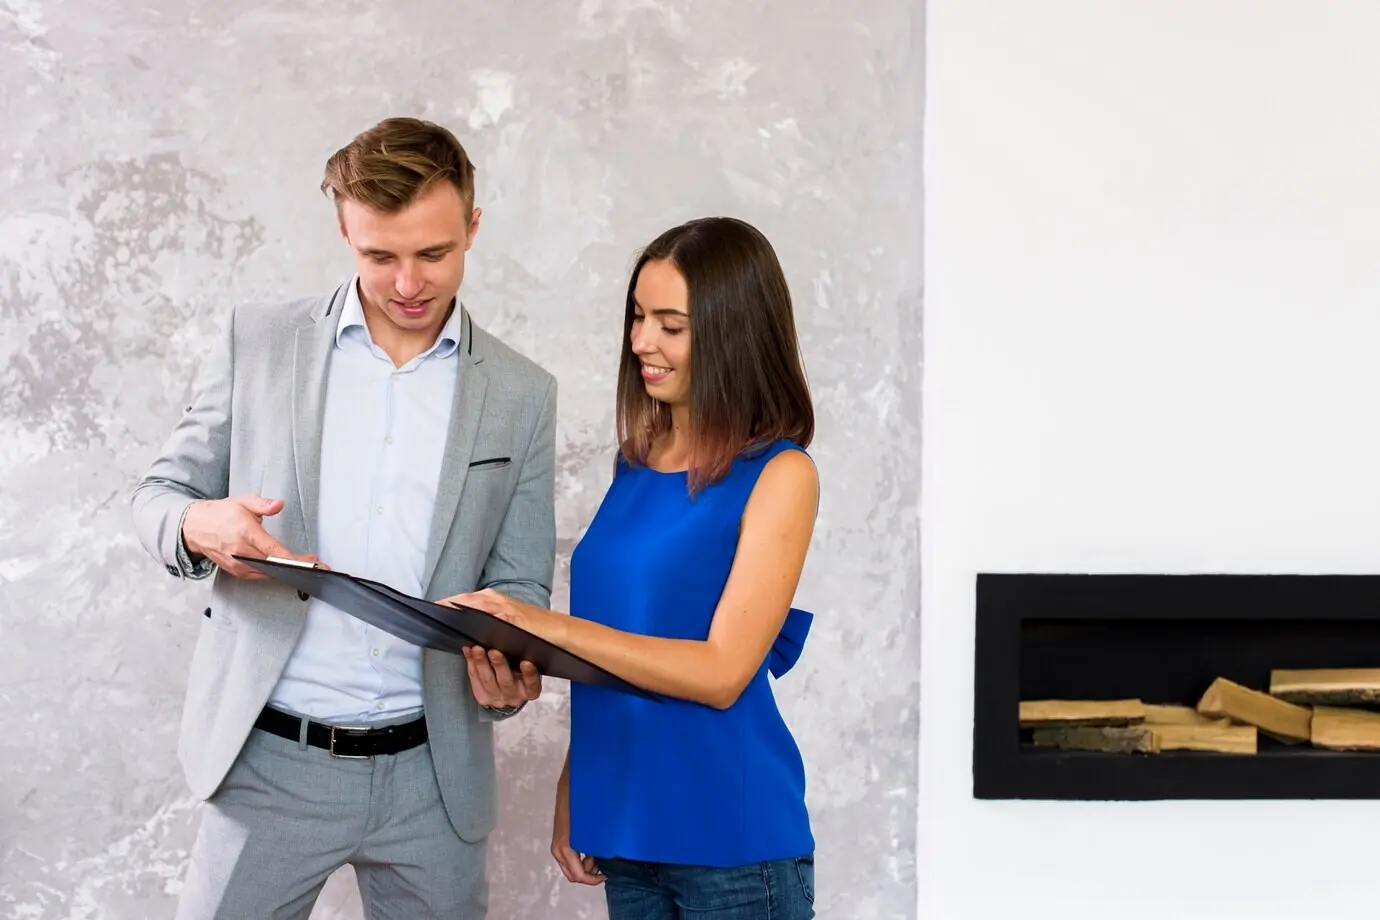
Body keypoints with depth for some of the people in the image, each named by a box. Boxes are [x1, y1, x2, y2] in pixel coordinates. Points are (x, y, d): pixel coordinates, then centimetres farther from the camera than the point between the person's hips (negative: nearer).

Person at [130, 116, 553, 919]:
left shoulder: (522, 396, 4)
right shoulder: (258, 342, 2)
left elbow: (519, 586, 7)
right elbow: (161, 495, 7)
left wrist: (508, 664, -16)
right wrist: (200, 525, -17)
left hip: (433, 774, 1)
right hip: (273, 761, -1)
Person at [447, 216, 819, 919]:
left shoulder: (779, 476, -9)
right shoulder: (635, 466, 9)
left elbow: (722, 672, -16)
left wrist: (550, 625, -21)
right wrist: (571, 790, 9)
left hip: (730, 840, -6)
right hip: (628, 826, 6)